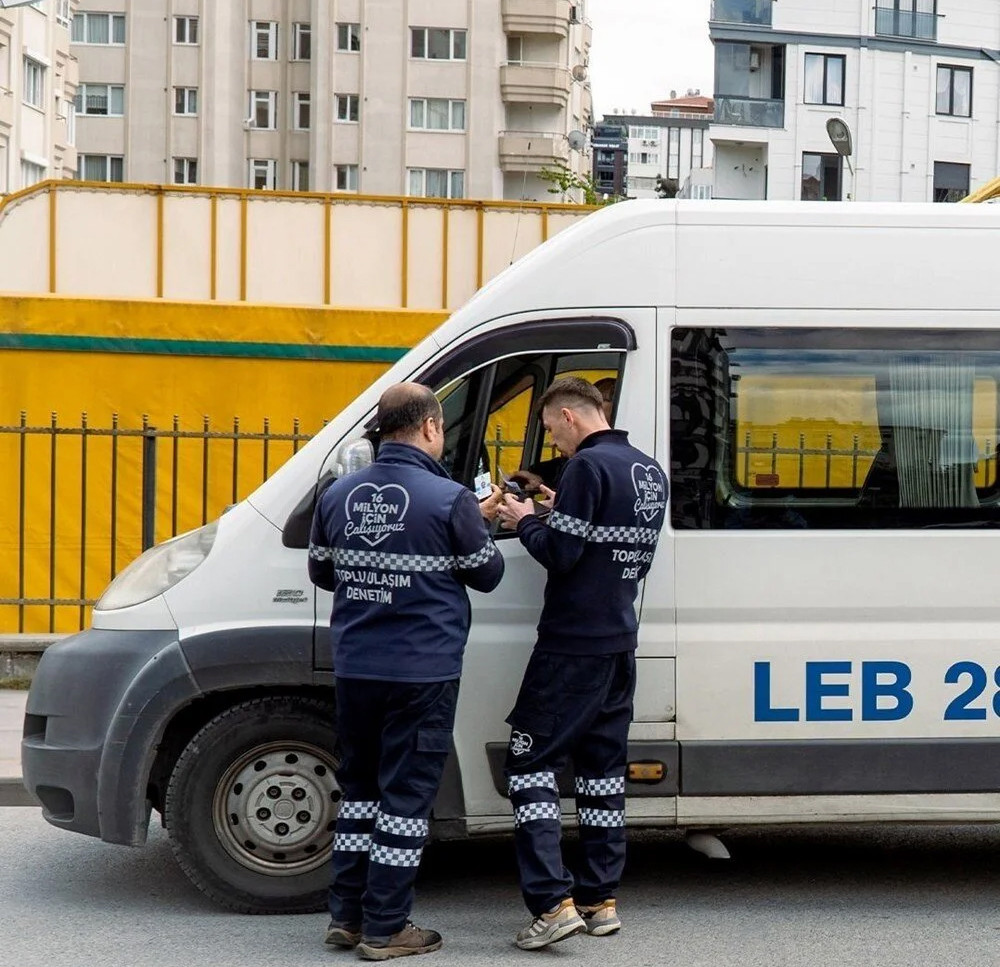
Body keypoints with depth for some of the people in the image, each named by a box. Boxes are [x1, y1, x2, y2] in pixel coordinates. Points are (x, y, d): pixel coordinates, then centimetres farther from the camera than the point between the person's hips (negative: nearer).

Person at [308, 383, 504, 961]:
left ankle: (347, 916, 22)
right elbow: (487, 575, -2)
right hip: (422, 674, -5)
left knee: (360, 786, 18)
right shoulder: (449, 500, -14)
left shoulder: (339, 495, 2)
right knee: (405, 797, 3)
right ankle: (385, 929, 9)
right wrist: (480, 524, 14)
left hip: (355, 669, 5)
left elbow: (321, 573, 13)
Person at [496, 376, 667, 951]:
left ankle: (553, 902, -9)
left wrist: (525, 522, 0)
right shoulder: (649, 470, 13)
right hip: (620, 643, 9)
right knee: (604, 763, 13)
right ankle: (602, 901, 18)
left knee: (531, 760, -3)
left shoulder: (589, 466, -15)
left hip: (573, 644, -9)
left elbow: (559, 553, -19)